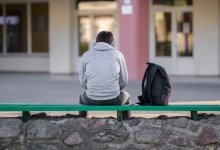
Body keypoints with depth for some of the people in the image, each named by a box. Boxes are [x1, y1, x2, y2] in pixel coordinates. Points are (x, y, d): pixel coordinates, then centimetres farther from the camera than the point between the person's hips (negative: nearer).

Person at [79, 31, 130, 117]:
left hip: (92, 101, 1)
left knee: (82, 97, 38)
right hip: (113, 100, -1)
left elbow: (83, 82, 8)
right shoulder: (118, 55, 5)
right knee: (125, 95, 36)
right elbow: (124, 82, 7)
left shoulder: (86, 55, 6)